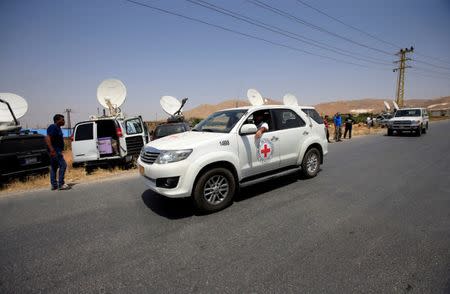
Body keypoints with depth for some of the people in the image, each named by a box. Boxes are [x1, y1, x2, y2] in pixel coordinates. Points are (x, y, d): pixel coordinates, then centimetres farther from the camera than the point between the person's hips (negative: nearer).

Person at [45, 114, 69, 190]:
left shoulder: (57, 128, 17)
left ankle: (54, 185, 18)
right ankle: (61, 184, -9)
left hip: (57, 151, 11)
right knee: (63, 165, -12)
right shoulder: (53, 127, -14)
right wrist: (52, 149, -30)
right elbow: (47, 138, -24)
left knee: (54, 167, 12)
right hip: (55, 151, -11)